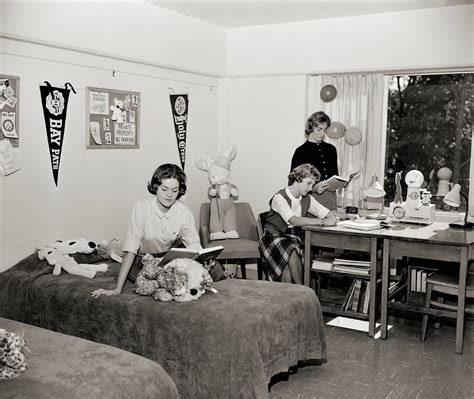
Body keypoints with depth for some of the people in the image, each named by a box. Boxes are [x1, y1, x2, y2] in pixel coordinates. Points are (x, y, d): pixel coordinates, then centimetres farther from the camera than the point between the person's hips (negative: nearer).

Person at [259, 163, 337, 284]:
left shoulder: (307, 199, 6)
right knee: (292, 251, -34)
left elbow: (330, 214, 8)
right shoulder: (280, 197, -15)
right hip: (274, 237, -5)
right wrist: (323, 222, -30)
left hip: (294, 238, 5)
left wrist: (332, 218, -19)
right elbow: (294, 221, -28)